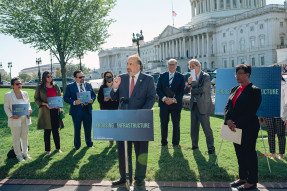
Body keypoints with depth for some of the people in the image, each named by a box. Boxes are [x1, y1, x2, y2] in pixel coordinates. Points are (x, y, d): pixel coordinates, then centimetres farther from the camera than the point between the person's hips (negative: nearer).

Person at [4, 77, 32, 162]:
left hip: (25, 119, 4)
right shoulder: (8, 95, -4)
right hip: (15, 120, -4)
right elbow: (6, 107, -3)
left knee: (25, 137, 13)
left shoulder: (25, 93, 8)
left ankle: (25, 153, 26)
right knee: (16, 138, 5)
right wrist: (11, 116, -16)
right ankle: (19, 155, 16)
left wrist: (29, 111, -4)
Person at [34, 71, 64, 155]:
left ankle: (58, 147, 19)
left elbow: (60, 97, 17)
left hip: (55, 110, 3)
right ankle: (47, 149, 15)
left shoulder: (56, 87, 10)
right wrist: (45, 104, -14)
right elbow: (36, 99, 1)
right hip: (46, 111, -3)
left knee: (56, 130, 7)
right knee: (47, 131, 3)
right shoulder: (40, 87, 0)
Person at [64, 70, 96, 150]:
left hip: (87, 110, 3)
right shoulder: (70, 86, -2)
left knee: (88, 128, 12)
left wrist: (92, 100, -8)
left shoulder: (88, 85, 9)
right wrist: (74, 102, -21)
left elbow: (93, 95, 14)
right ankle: (77, 145, 24)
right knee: (77, 129, 6)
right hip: (77, 111, -3)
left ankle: (89, 143, 30)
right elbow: (66, 98, -4)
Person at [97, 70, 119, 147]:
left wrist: (116, 99, -16)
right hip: (105, 109, 1)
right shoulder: (102, 87, 9)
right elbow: (99, 99, 7)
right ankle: (111, 141, 10)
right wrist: (104, 100, -13)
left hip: (115, 108, -1)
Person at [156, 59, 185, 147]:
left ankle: (175, 142, 17)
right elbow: (158, 89, 4)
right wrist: (164, 98, -13)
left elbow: (182, 91, -2)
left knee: (176, 124, 4)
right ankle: (164, 142, 20)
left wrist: (174, 100, -14)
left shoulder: (181, 77, 3)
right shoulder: (162, 76, 9)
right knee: (164, 123, 7)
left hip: (175, 104, -1)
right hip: (164, 103, 2)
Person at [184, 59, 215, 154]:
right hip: (193, 105, 7)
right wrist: (189, 83, -12)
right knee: (193, 127, 14)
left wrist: (192, 90, -6)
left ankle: (211, 148, 8)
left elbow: (203, 89, -21)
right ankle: (194, 145, 29)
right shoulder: (192, 77, 10)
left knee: (206, 127, -3)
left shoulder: (206, 76, -8)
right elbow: (186, 91, 6)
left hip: (203, 106, -6)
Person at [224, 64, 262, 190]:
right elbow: (228, 106, 9)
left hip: (248, 128, -7)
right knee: (239, 153, 15)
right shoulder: (234, 89, 12)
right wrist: (228, 120, -8)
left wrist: (237, 123, -19)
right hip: (235, 127, 7)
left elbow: (251, 112, -17)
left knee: (249, 153, 3)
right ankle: (242, 178, 30)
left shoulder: (254, 90, -11)